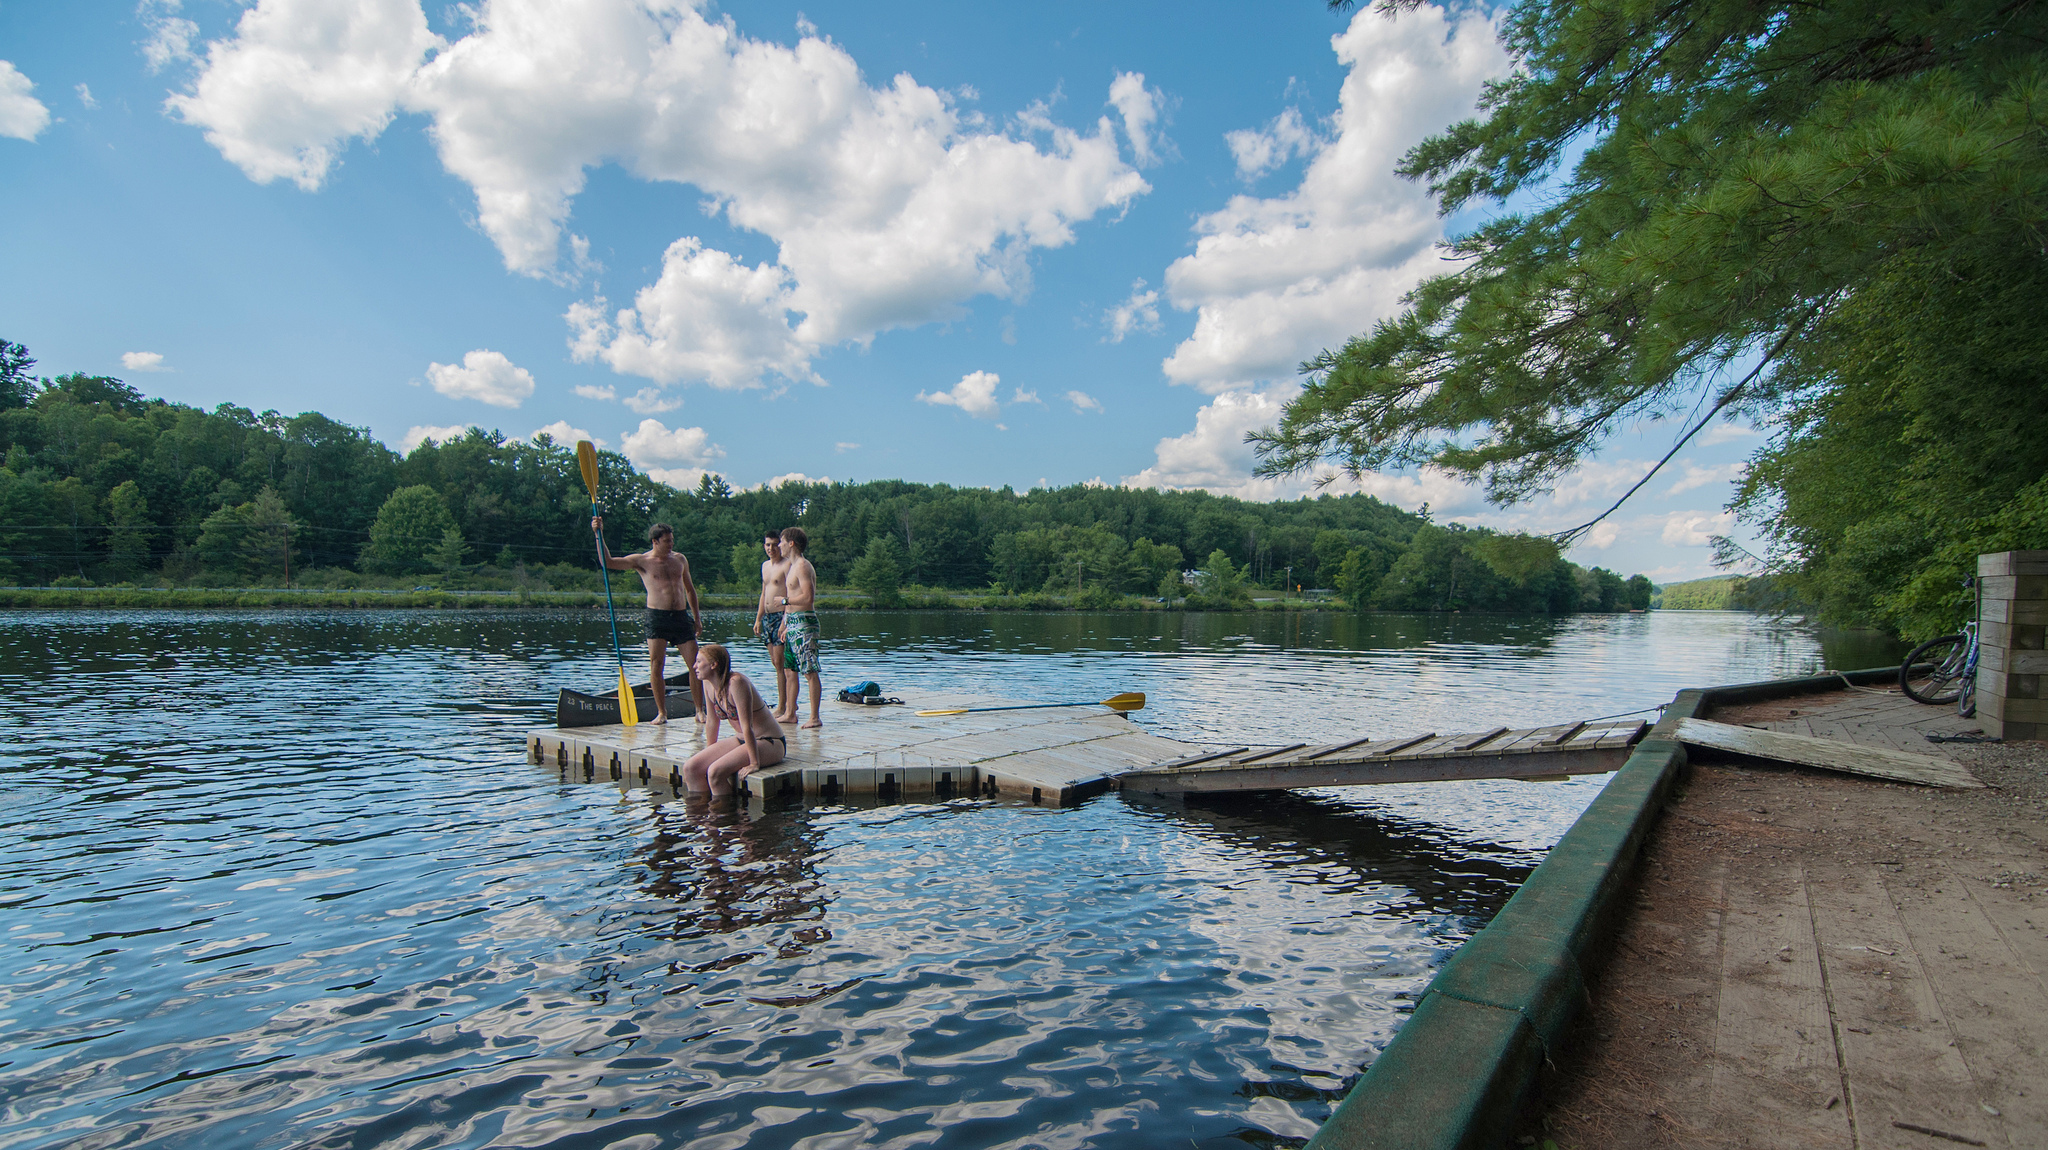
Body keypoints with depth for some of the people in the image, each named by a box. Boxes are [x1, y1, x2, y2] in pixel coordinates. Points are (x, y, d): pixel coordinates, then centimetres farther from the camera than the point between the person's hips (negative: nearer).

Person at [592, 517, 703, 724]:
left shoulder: (680, 560, 13)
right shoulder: (641, 561, 2)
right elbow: (608, 562, -8)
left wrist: (696, 617, 18)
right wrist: (599, 534, -16)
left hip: (681, 617, 3)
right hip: (657, 617, -3)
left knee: (695, 665, -1)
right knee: (655, 665, -8)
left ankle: (699, 711, 9)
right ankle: (661, 713, 2)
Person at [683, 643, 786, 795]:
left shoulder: (736, 682, -24)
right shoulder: (708, 684, 0)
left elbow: (747, 726, -25)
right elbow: (712, 722, 12)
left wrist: (754, 763, -24)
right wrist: (708, 756, 17)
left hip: (769, 743, -8)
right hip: (741, 740, 8)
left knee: (715, 772, -26)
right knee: (690, 768, -5)